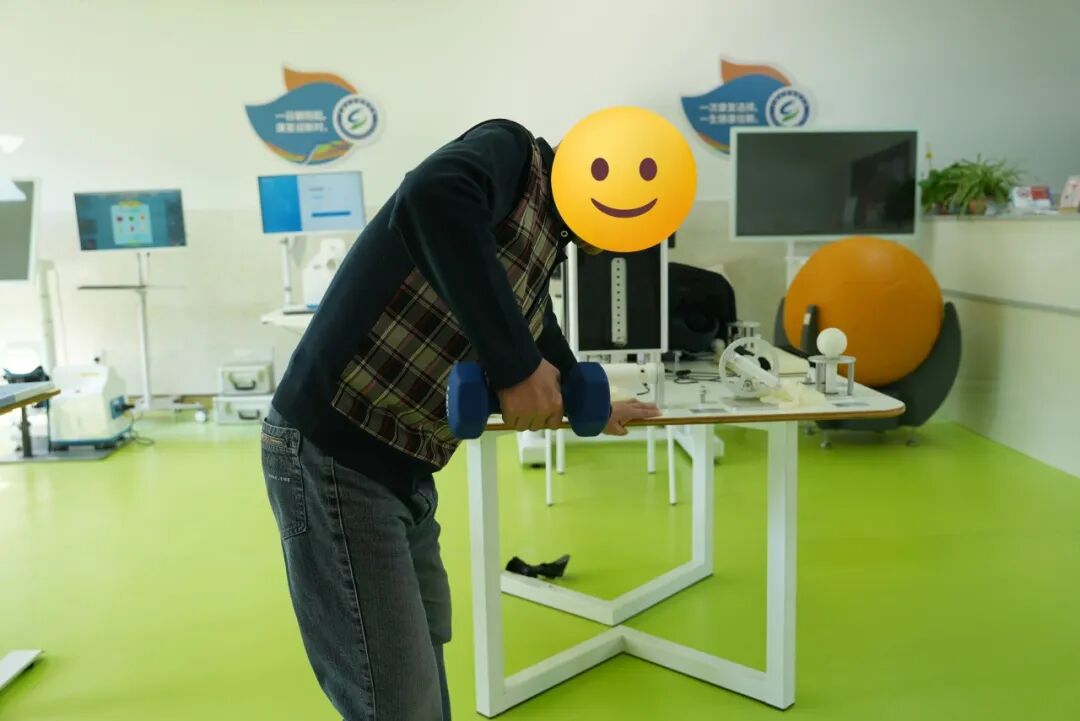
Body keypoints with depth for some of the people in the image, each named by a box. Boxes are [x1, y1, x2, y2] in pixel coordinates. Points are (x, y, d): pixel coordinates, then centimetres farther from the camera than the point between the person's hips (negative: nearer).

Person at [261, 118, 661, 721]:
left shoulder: (545, 244, 16)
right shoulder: (513, 153, -10)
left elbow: (543, 343, 33)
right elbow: (431, 199, -34)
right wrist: (516, 366, -30)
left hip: (404, 470, 10)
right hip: (334, 456, -9)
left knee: (424, 652, 23)